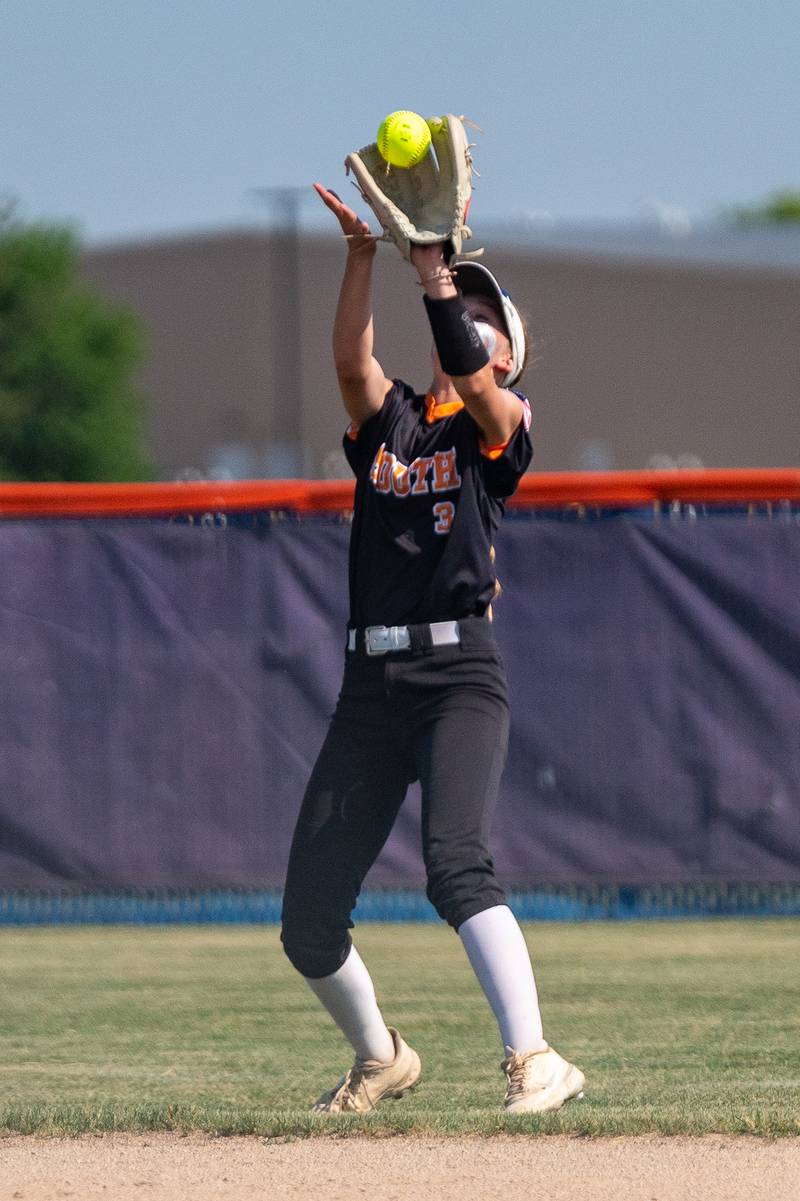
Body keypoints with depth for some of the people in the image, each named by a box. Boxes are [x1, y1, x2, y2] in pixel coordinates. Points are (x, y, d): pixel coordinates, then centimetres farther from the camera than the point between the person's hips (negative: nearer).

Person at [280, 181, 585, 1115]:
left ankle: (536, 1061, -31)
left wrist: (434, 265, -16)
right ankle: (380, 1060, 29)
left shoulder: (501, 426, 6)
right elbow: (350, 358, -2)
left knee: (455, 864, -29)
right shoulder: (389, 421, 17)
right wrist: (362, 254, -14)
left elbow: (471, 376, -15)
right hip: (370, 684, 5)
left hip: (459, 674, -5)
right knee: (307, 923, 4)